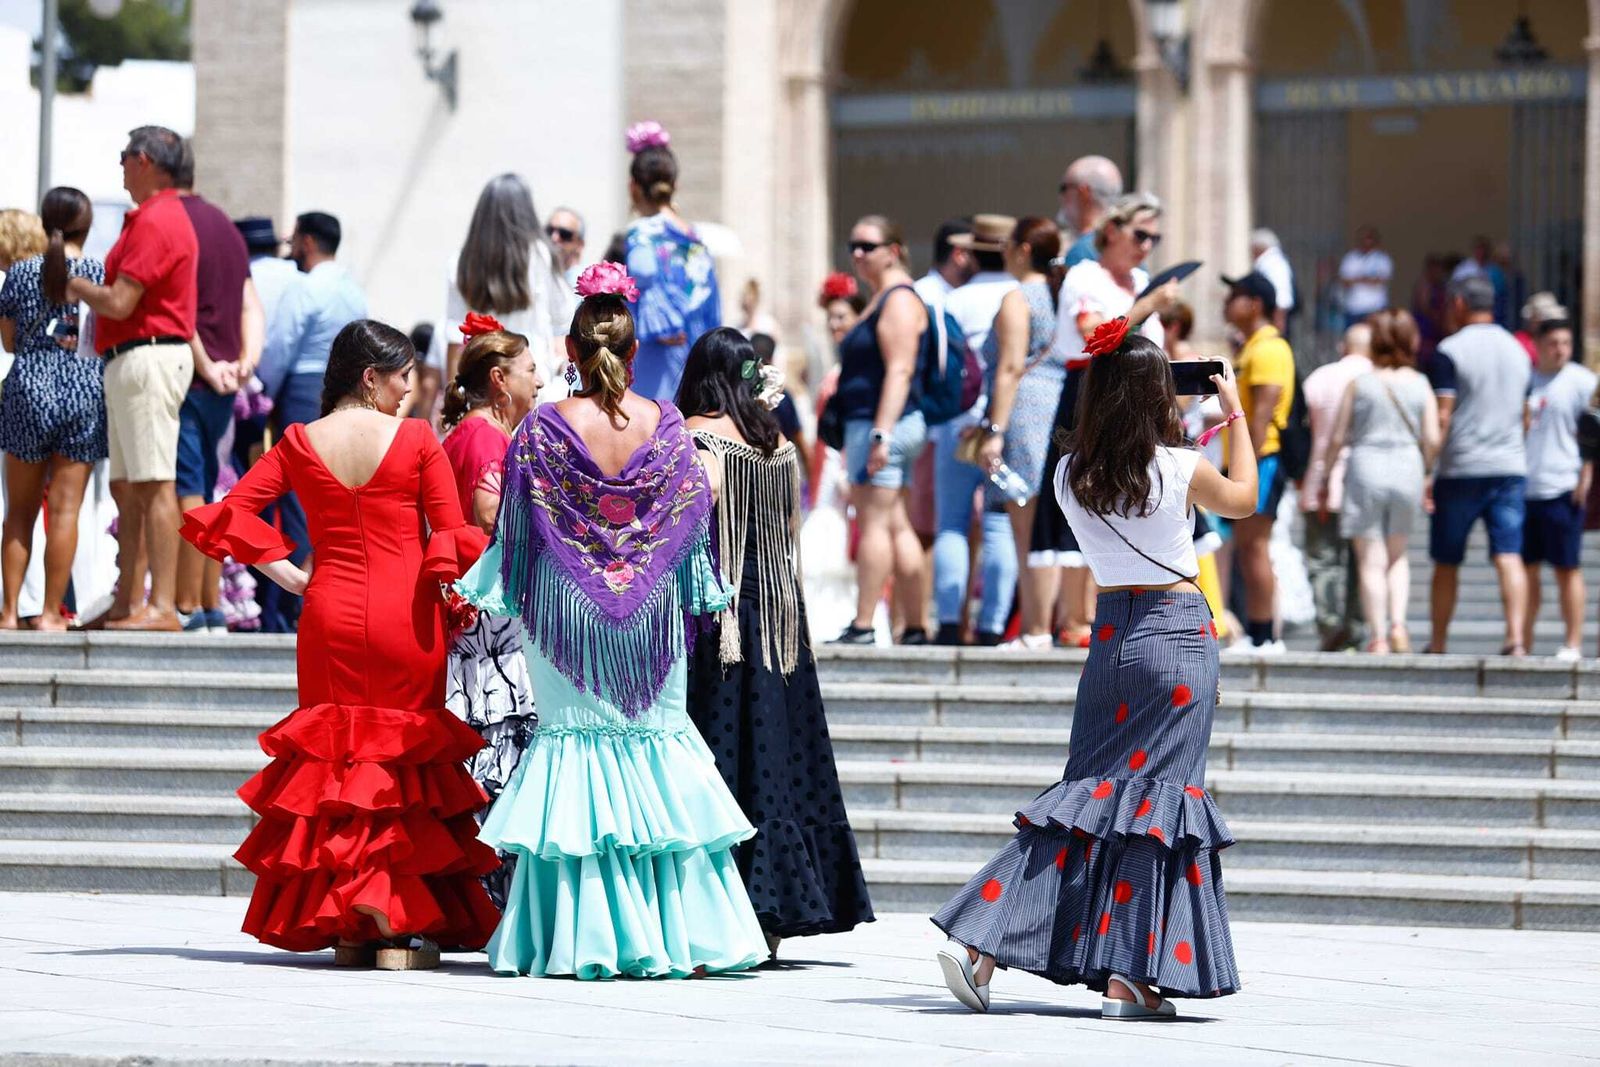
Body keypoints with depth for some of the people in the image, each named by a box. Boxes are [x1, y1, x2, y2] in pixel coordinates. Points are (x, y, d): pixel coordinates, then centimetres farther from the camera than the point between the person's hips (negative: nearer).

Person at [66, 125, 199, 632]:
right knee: (126, 489, 13)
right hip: (129, 362, 11)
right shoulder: (162, 215, 20)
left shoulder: (154, 222, -14)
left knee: (154, 486, -13)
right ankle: (128, 602, 16)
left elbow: (119, 303, -19)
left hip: (146, 357, -11)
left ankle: (162, 607, -16)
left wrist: (77, 287, -1)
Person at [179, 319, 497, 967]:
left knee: (333, 758, 10)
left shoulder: (300, 443, 3)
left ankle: (342, 926, 9)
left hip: (330, 617, 3)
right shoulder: (416, 441, -5)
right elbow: (453, 534, -7)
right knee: (406, 761, 3)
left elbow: (227, 513, 0)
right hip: (406, 620, -3)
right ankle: (400, 926, -6)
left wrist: (285, 572, 4)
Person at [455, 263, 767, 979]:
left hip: (567, 608, -1)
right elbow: (694, 517, 2)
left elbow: (515, 525, -4)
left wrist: (479, 593, 8)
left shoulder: (545, 429, -8)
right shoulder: (666, 425, -3)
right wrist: (707, 595, 14)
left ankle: (582, 940, -2)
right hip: (651, 609, 1)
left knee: (574, 743, 3)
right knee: (657, 736, 8)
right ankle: (680, 937, 4)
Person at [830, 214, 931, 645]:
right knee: (896, 528, 9)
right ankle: (916, 628, 10)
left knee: (874, 522, -12)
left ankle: (862, 626, -15)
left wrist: (881, 434, -23)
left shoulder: (899, 299, -10)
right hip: (869, 424, 10)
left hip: (884, 422, -10)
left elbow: (899, 371, -18)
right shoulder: (881, 299, 21)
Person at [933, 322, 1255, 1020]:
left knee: (1090, 792, 11)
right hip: (1179, 632, -5)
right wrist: (1235, 412, 21)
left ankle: (978, 940, 0)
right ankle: (1129, 976, -5)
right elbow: (1242, 499, 11)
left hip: (1110, 631, 5)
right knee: (1158, 793, -1)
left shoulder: (1072, 475, 0)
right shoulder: (1180, 468, -10)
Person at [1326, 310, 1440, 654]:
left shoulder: (1359, 384, -2)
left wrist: (1326, 478, 10)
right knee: (1398, 555, 18)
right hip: (1407, 471, 2)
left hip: (1365, 471, -2)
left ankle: (1378, 638, -2)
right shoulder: (1420, 385, 1)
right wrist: (1425, 472, 14)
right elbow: (1432, 439, -3)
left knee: (1371, 561, 2)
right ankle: (1398, 623, 0)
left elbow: (1337, 438, -2)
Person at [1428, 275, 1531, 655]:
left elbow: (1442, 417, -12)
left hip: (1461, 470, -4)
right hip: (1512, 467, 4)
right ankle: (1516, 638, -23)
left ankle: (1437, 645, 16)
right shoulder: (1517, 350, 12)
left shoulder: (1450, 351, -6)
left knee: (1446, 563, 8)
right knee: (1509, 557, -6)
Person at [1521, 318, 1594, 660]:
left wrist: (1585, 478, -11)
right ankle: (1523, 642, 15)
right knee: (1525, 568, 8)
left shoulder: (1582, 381, -2)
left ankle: (1573, 644, 1)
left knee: (1567, 568, -3)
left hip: (1562, 489, -5)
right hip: (1521, 488, 5)